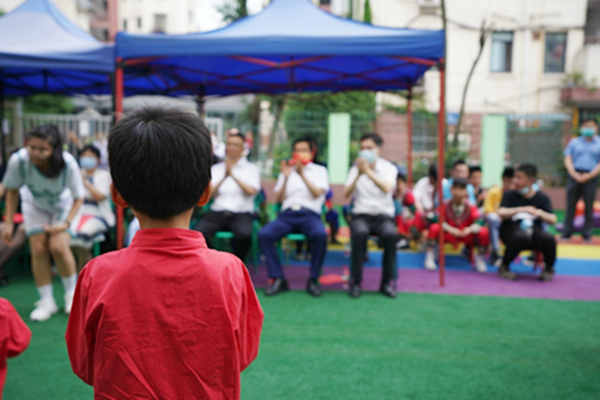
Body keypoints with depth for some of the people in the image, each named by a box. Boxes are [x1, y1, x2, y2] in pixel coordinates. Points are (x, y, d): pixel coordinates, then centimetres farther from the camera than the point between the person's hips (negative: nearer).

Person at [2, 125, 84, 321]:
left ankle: (72, 293, 9)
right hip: (35, 205, 2)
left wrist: (66, 223, -34)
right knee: (38, 250, -5)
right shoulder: (18, 160, -32)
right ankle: (47, 302, 11)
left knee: (58, 247, -16)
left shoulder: (68, 163, -37)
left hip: (63, 205, -2)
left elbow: (78, 197, -22)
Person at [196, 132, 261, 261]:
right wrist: (224, 177, -9)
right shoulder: (216, 168, 18)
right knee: (199, 232, -29)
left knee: (244, 234, -35)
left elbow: (251, 191, -5)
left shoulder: (252, 168, 13)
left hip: (242, 214, -1)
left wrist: (232, 174, -11)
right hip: (217, 212, 2)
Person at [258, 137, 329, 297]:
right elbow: (279, 199, 13)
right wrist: (286, 177, -1)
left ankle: (313, 280, -20)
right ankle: (278, 279, -20)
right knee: (264, 234, -27)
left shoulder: (320, 170, 17)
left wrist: (302, 174, -10)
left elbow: (317, 193, -1)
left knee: (320, 235, -36)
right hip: (287, 214, 2)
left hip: (309, 215, -2)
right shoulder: (287, 170, 24)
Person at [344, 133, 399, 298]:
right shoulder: (356, 168, 8)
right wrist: (358, 174, -14)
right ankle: (355, 281, -20)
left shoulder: (389, 168, 5)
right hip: (361, 215, 0)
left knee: (391, 234, -33)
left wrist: (368, 171, -19)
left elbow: (387, 188, -16)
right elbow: (346, 194, -4)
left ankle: (387, 282, -15)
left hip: (384, 215, 0)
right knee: (360, 233, -35)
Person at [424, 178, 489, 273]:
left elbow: (477, 222, -19)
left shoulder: (471, 206, -13)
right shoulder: (445, 205, -13)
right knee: (434, 228, -30)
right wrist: (449, 229, -32)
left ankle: (479, 258, 0)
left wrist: (470, 229, -39)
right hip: (449, 235, -1)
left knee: (484, 232, -27)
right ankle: (430, 256, -10)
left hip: (467, 236, 1)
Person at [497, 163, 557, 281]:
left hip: (534, 228, 2)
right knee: (521, 237, -39)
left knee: (548, 238, -32)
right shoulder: (509, 196, 4)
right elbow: (501, 213, -12)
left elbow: (552, 220, -1)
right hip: (512, 228, -2)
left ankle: (549, 268, 2)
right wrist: (521, 209, -24)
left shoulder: (542, 198, 7)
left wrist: (540, 213, -21)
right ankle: (504, 266, -13)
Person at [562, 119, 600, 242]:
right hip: (574, 176, 1)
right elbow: (568, 159, 6)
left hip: (590, 177, -1)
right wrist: (574, 174, -9)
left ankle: (587, 235, 8)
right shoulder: (574, 142, 13)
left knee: (589, 208, 2)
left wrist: (589, 175, -11)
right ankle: (566, 233, 4)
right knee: (570, 206, 1)